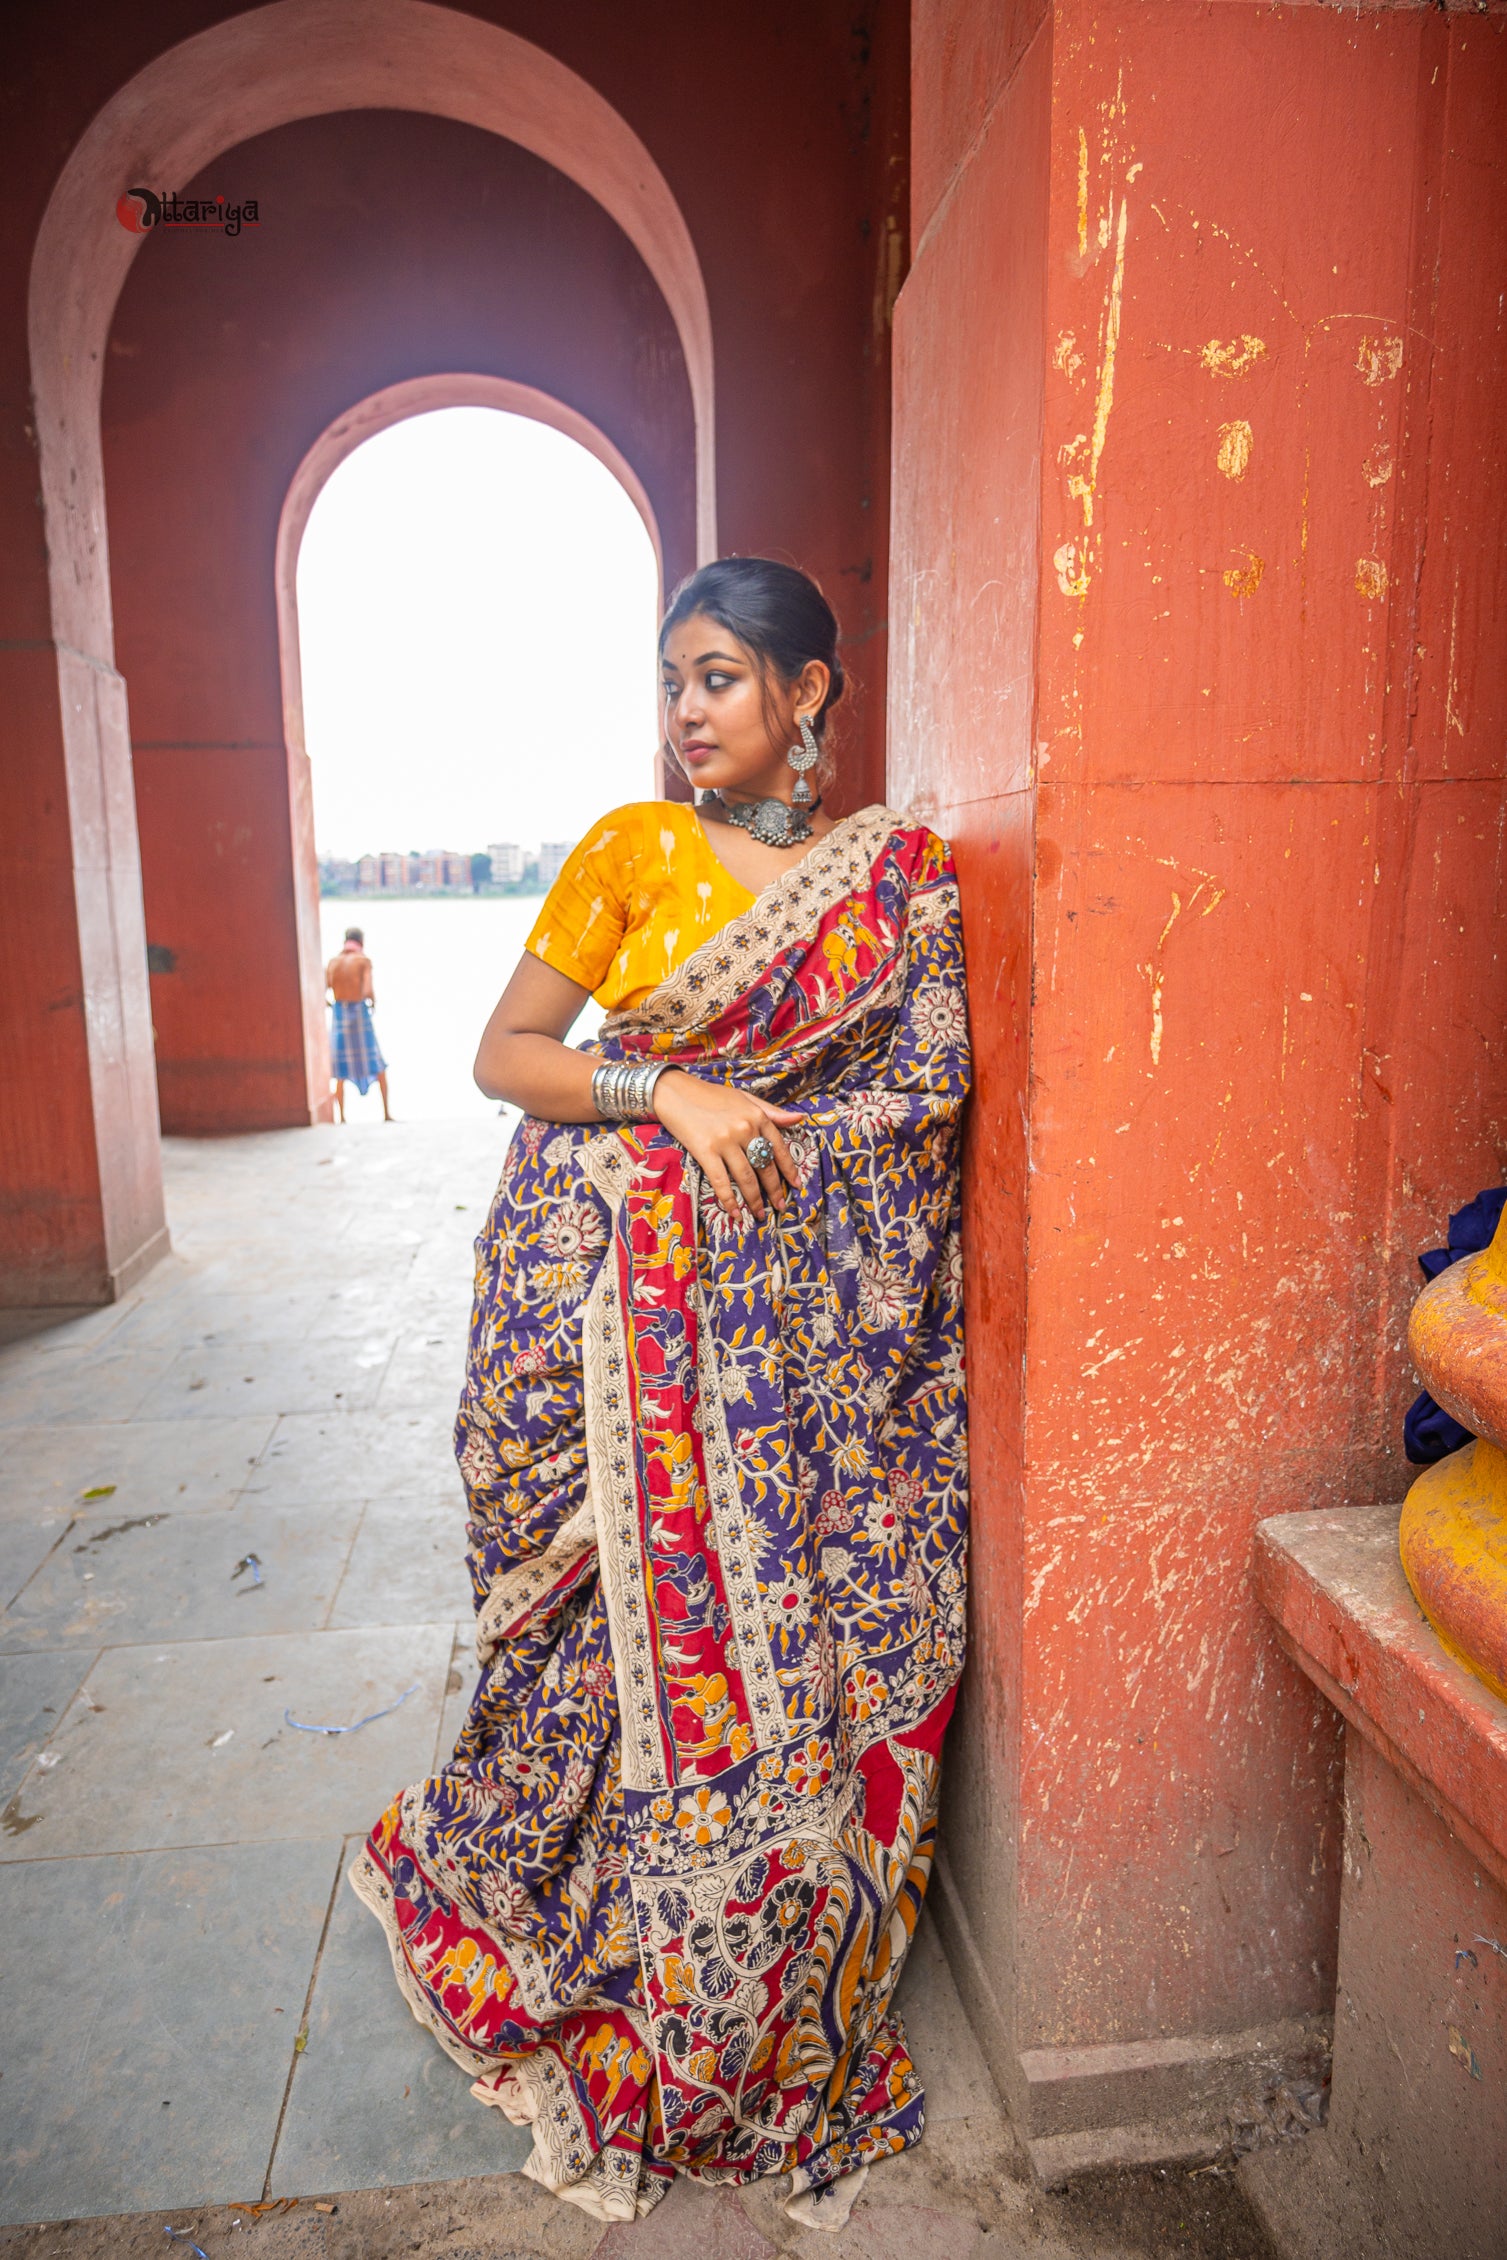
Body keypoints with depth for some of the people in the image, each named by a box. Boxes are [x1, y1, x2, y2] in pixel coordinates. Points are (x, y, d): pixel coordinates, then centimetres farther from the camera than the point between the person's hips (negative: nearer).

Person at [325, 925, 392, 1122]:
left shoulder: (333, 962, 5)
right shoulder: (364, 960, -6)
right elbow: (368, 991, -18)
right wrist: (373, 1000, 3)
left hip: (338, 1015, 3)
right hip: (360, 1014, -3)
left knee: (341, 1072, 9)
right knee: (378, 1067, 10)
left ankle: (341, 1116, 4)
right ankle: (387, 1112, 7)